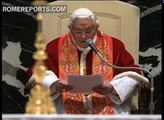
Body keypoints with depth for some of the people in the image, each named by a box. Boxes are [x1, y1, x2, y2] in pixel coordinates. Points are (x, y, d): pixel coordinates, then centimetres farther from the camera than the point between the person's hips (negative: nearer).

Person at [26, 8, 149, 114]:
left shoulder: (113, 46, 8)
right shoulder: (57, 46, 8)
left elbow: (132, 74, 3)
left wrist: (112, 88, -16)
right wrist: (54, 84, -20)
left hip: (106, 107, 0)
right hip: (67, 107, 0)